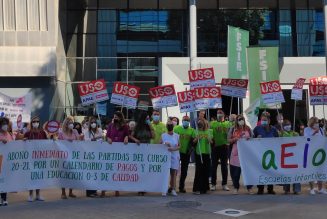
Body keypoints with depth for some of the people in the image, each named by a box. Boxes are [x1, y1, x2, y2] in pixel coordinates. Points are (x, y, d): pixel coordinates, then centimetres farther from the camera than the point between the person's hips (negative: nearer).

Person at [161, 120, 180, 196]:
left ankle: (173, 189, 11)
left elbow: (179, 146, 4)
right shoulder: (163, 135, 6)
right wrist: (165, 144, -10)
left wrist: (173, 149, -14)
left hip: (174, 156, 1)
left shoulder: (177, 136, 7)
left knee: (174, 173, 3)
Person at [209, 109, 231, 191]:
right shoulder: (212, 123, 7)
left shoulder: (228, 123, 7)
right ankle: (213, 184, 10)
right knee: (214, 166, 3)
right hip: (215, 147, 0)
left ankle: (224, 184, 14)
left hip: (224, 146, 0)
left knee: (224, 166, 7)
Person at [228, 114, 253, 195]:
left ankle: (249, 188, 11)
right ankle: (236, 188, 16)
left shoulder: (248, 129, 7)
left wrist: (249, 139, -6)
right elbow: (229, 140, 7)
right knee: (235, 171, 1)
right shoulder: (233, 129, 5)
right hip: (236, 152, 0)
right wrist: (235, 139, -11)